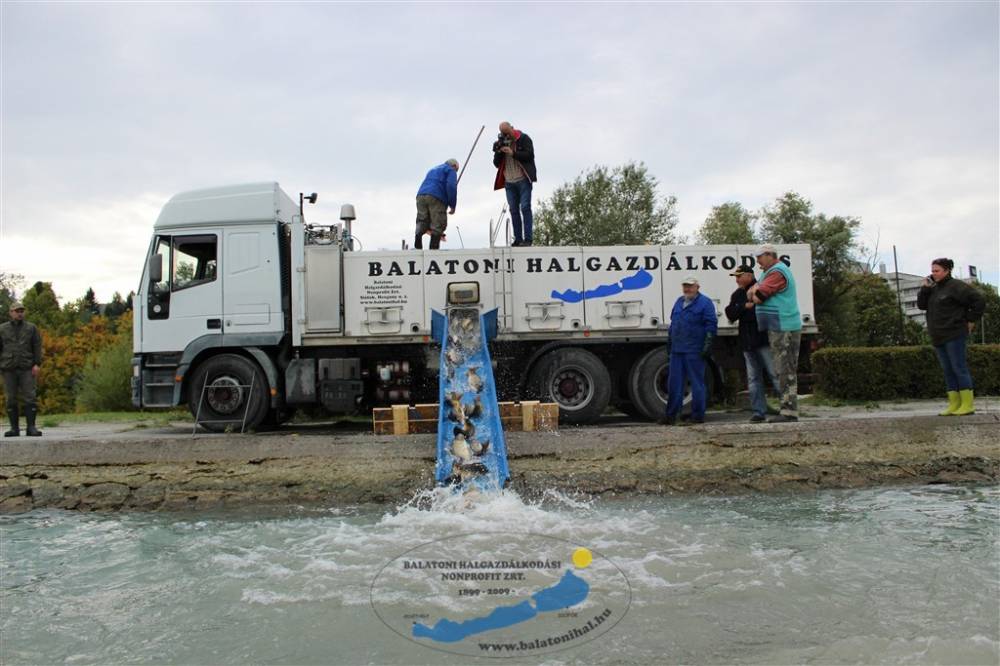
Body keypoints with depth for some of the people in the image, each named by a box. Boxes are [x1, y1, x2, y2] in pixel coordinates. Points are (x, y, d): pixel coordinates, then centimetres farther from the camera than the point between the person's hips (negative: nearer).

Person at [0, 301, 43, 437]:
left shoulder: (31, 328, 8)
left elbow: (37, 347, 5)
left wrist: (36, 364, -5)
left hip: (26, 369, -1)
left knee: (29, 398, -6)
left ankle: (31, 427, -5)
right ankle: (14, 428, 9)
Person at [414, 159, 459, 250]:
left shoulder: (432, 170, 36)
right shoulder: (450, 170, 12)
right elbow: (451, 186, -6)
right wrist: (452, 205, -3)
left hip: (421, 195, 6)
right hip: (436, 198, -6)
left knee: (422, 223, 4)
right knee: (438, 225, -3)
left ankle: (417, 246, -17)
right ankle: (433, 249, -12)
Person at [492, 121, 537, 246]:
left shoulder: (524, 139, 1)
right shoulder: (500, 142, 13)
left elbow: (530, 155, -10)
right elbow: (496, 164, 12)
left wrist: (513, 153, -16)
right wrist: (498, 152, -6)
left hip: (523, 180, -5)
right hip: (509, 182, 5)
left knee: (525, 207, -10)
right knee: (514, 210, 4)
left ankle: (527, 239, -11)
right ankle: (518, 239, 7)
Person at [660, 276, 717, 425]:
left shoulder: (705, 303, -2)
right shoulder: (679, 302, 19)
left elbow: (711, 325, -8)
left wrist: (708, 345, -15)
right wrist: (670, 343, 21)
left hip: (694, 351, -7)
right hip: (676, 350, 7)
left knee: (697, 383, 1)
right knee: (674, 382, 7)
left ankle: (698, 415, 8)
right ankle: (671, 415, 14)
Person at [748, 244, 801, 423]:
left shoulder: (777, 273, -14)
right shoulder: (771, 271, 21)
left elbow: (757, 297, -19)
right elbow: (753, 292, 22)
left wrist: (754, 294, 2)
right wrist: (755, 290, 1)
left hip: (783, 329, -10)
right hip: (782, 328, 10)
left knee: (785, 370, -10)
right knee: (786, 370, 11)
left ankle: (789, 411, -9)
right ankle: (789, 410, 16)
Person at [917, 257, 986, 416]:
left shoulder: (956, 286, -8)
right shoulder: (933, 288, 15)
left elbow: (979, 301, -10)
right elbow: (921, 305, 9)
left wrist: (971, 320, -7)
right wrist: (925, 288, -2)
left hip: (954, 336, -8)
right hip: (938, 338, 8)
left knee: (959, 368, -7)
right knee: (948, 371, 8)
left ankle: (967, 405, -4)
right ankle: (954, 405, 11)